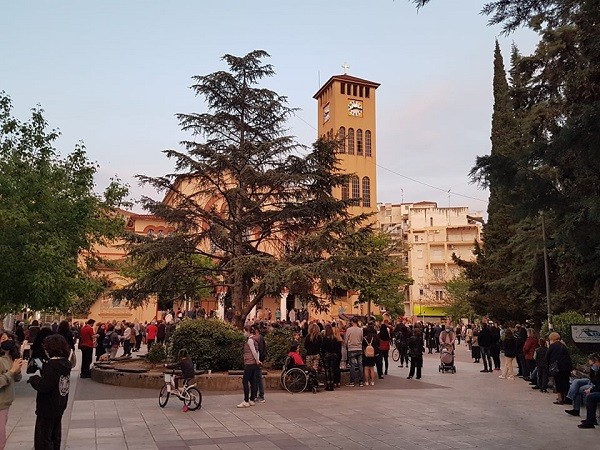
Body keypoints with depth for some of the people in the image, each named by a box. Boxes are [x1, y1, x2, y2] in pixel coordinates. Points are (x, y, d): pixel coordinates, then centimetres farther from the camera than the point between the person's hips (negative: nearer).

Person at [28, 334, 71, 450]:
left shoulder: (51, 365, -23)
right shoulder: (65, 363, 1)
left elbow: (44, 386, -26)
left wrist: (33, 379, -10)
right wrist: (43, 369, 8)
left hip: (48, 408, -8)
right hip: (60, 406, 8)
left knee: (42, 439, 2)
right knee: (55, 435, 21)